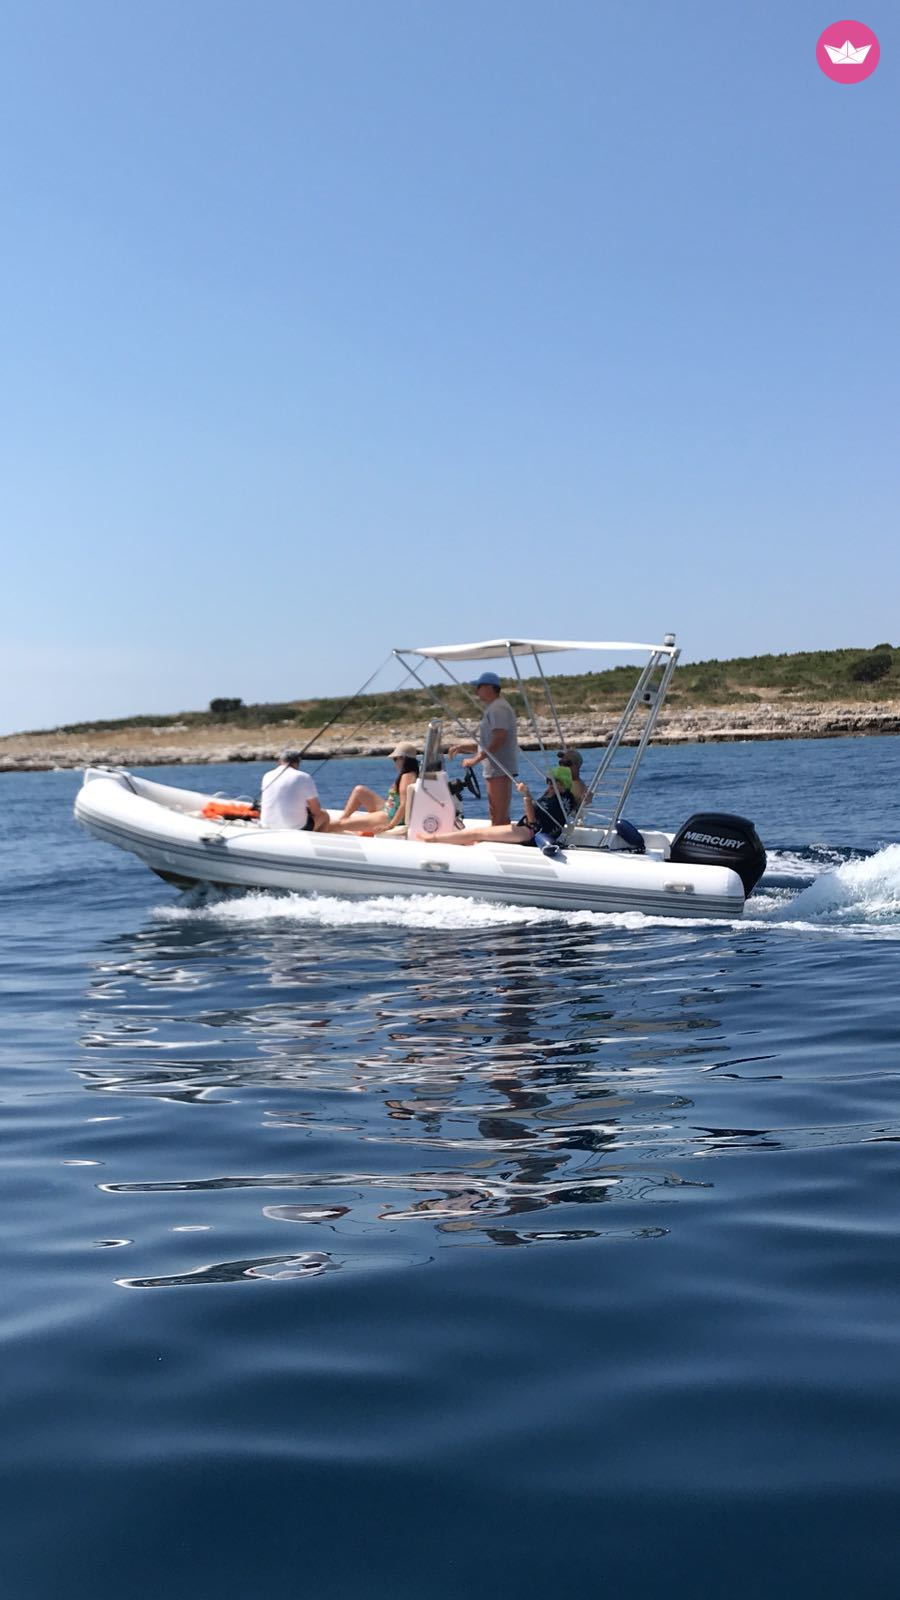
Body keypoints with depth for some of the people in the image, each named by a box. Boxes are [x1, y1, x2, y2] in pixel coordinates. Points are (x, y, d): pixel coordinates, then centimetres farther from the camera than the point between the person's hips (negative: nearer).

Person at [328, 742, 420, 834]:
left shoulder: (407, 776, -20)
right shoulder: (405, 774, 10)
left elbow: (404, 805, -29)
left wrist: (390, 825, -32)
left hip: (391, 818, -10)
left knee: (343, 824, -7)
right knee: (359, 790, 13)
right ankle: (341, 819, 10)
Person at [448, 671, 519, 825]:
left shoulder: (498, 708, -12)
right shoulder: (492, 708, 21)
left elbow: (499, 739, -23)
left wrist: (476, 759, -21)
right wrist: (461, 747, 16)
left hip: (500, 770, -11)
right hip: (495, 770, 11)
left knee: (500, 815, -11)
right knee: (495, 813, 14)